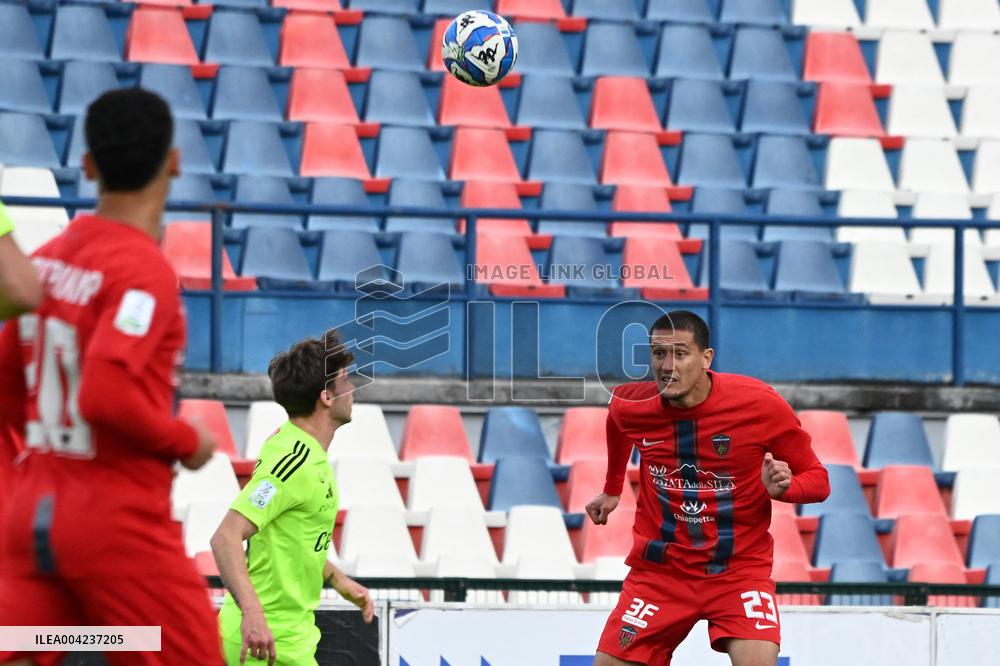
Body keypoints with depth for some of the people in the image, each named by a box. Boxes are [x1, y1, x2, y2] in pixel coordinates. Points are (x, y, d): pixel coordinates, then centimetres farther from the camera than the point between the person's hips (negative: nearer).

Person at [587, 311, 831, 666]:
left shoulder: (759, 404, -16)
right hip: (660, 569, 3)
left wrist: (782, 487, -28)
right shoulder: (630, 407, -7)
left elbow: (817, 480, -7)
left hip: (739, 568, -3)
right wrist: (612, 490, 29)